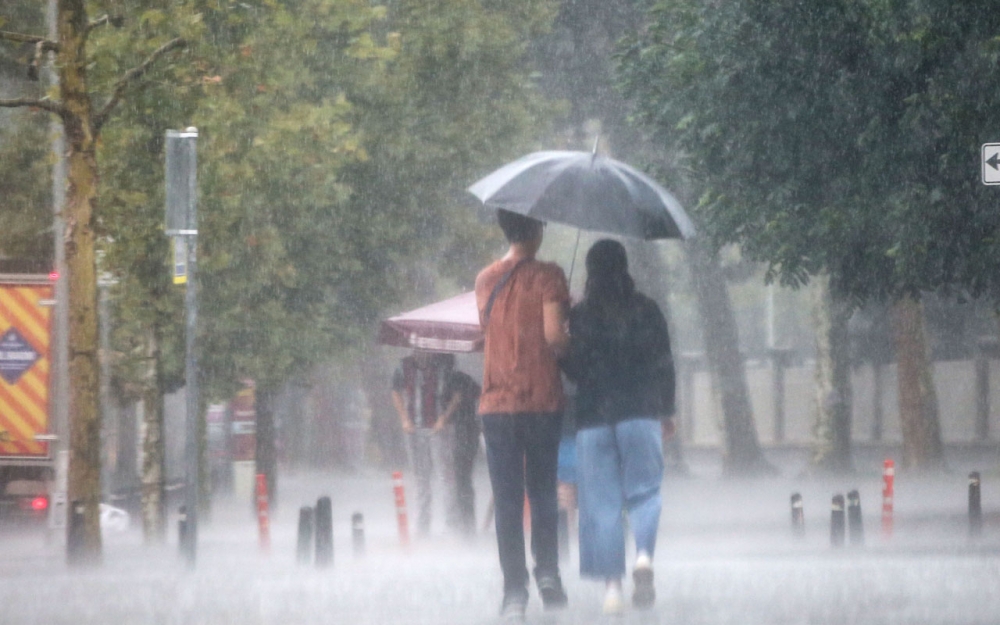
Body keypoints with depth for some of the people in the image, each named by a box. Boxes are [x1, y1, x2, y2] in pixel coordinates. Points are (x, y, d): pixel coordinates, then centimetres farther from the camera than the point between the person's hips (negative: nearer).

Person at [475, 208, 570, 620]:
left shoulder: (486, 280, 8)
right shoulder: (547, 276, -6)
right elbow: (553, 334, -16)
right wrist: (566, 346, 6)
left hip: (497, 405, 2)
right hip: (541, 399, -2)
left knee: (506, 499, 2)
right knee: (543, 493, 12)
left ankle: (514, 591, -3)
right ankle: (547, 573, 1)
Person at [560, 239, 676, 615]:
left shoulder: (579, 316, -2)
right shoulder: (646, 310, 2)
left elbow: (571, 368, -2)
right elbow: (664, 363, 6)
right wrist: (667, 411, 16)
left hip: (593, 416, 0)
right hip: (641, 413, 0)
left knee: (602, 502, 3)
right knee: (644, 491, 7)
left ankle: (612, 584, -1)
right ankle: (645, 554, -21)